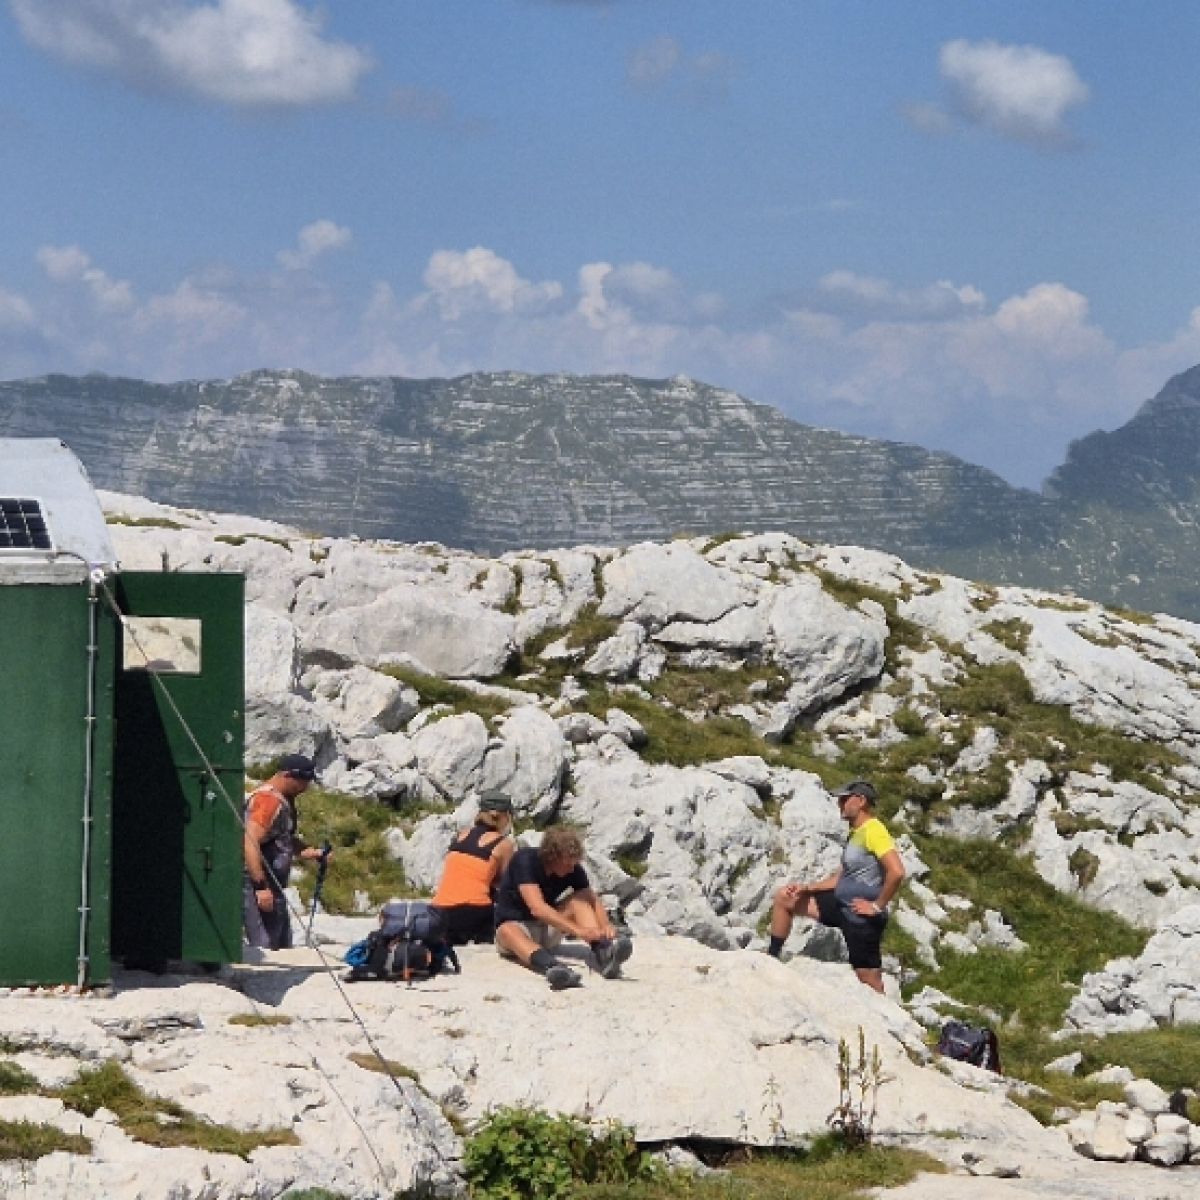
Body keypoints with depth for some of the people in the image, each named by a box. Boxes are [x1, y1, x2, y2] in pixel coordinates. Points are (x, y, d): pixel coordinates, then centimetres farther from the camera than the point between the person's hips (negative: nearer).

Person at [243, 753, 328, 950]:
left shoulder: (284, 800, 16)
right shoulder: (268, 800, -17)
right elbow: (249, 842, -27)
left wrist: (313, 852, 16)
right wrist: (261, 887, -30)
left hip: (272, 887, 11)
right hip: (256, 886, -11)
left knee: (283, 948, 14)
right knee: (265, 950, -13)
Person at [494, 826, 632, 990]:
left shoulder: (573, 868, -8)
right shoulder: (525, 860, -24)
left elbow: (594, 901, -13)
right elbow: (537, 908, -35)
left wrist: (605, 926, -36)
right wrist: (577, 930, -44)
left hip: (547, 929, 5)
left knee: (579, 901, -19)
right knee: (508, 932, -40)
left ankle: (602, 952, -43)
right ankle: (552, 967, -69)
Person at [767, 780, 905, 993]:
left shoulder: (873, 830, -18)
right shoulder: (857, 833, 13)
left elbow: (897, 872, -30)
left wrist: (878, 906, -20)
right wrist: (808, 888, 8)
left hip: (861, 914, -10)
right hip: (841, 904, 10)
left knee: (870, 981, -6)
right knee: (784, 898, 13)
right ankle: (772, 957, 19)